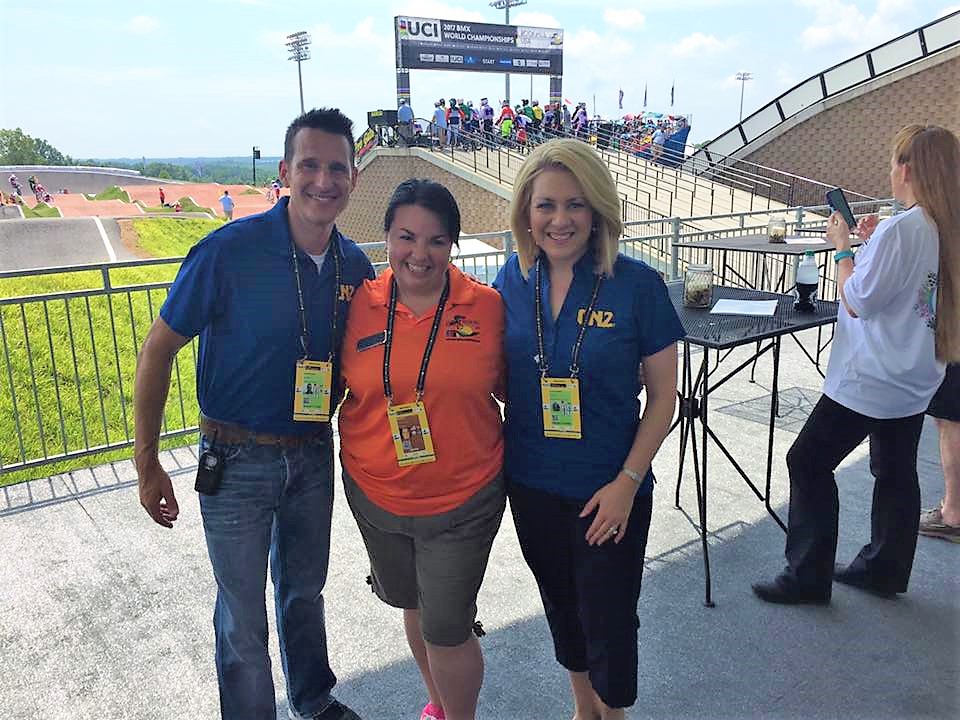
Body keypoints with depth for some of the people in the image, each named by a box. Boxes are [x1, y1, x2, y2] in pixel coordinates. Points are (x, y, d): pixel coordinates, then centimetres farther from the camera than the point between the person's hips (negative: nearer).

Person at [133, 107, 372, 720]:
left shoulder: (355, 265, -5)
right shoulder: (229, 250, -20)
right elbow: (158, 351, -12)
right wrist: (147, 464, -10)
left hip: (314, 455, 5)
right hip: (237, 461, -4)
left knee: (305, 591, 24)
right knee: (244, 619, 11)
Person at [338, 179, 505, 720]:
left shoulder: (487, 306, -12)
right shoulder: (359, 305, -7)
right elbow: (340, 387, 7)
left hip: (462, 499, -3)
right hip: (376, 494, 4)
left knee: (447, 630, 6)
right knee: (414, 606, 25)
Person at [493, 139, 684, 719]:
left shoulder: (637, 285, -15)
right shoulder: (514, 281, -4)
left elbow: (664, 394, -9)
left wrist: (627, 481, -14)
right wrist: (502, 454, -4)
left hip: (609, 491, -4)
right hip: (531, 484, 4)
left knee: (608, 619, 12)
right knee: (562, 607, 23)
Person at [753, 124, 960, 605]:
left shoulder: (899, 229, -20)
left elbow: (858, 301, -19)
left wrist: (842, 248, -8)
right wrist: (874, 246, 9)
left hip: (869, 380, -9)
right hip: (916, 379, 9)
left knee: (808, 461, -1)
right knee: (895, 473, 17)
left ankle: (808, 576, 7)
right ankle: (884, 569, 30)